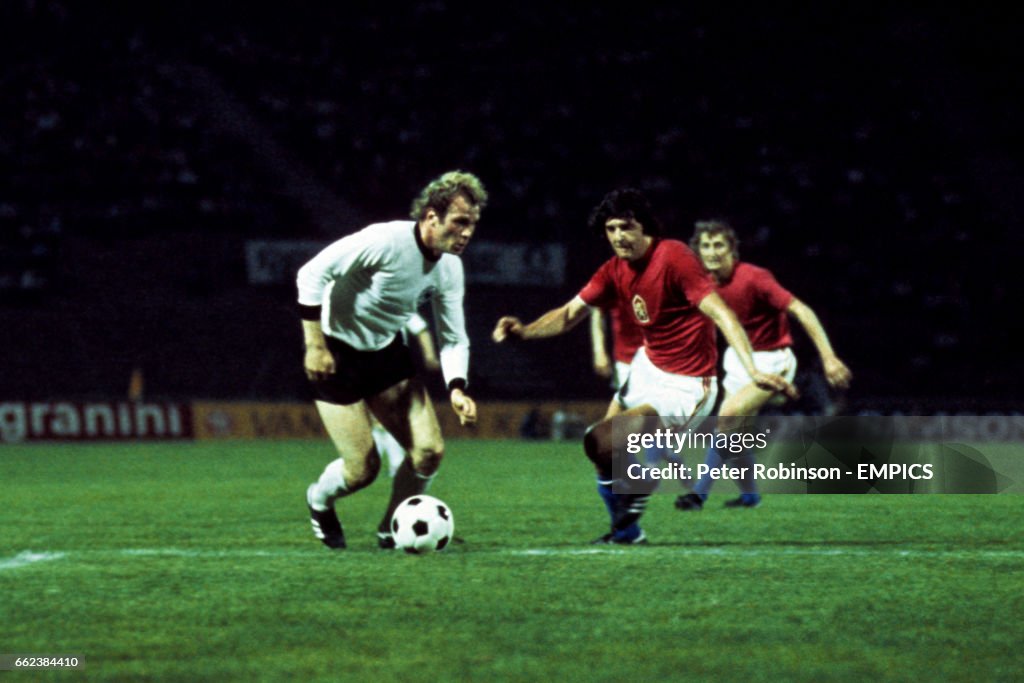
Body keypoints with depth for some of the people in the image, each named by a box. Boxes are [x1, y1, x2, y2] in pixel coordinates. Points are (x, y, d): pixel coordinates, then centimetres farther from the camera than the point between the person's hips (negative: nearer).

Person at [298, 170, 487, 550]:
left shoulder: (449, 267, -5)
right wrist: (315, 344, -24)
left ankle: (392, 531, 18)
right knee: (362, 470, -8)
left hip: (387, 352, 6)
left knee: (430, 452, -7)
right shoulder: (386, 241, -27)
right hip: (337, 354, -6)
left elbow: (454, 340, 2)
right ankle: (319, 501, 28)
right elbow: (312, 274, -23)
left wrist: (457, 389, -16)